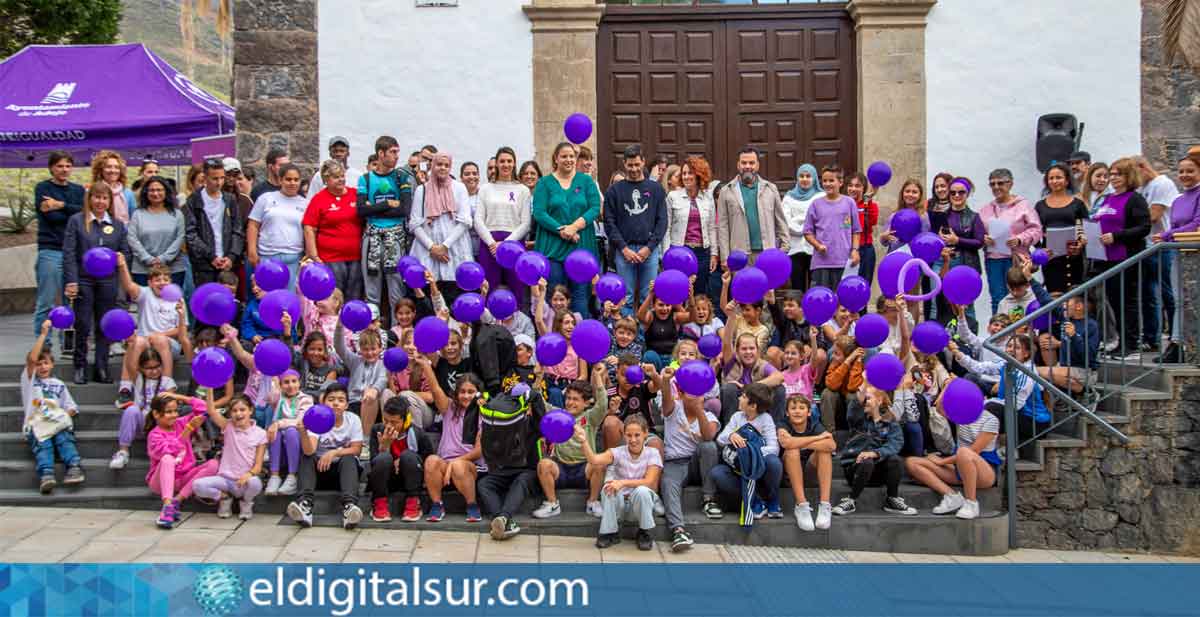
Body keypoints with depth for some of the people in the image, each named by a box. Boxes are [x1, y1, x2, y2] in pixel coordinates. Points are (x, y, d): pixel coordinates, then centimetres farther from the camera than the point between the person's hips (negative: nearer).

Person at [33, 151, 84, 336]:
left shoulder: (78, 190, 16)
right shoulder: (43, 188, 5)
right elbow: (51, 217, -9)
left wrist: (62, 205, -12)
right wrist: (74, 212, -5)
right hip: (51, 251, -3)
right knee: (47, 303, -3)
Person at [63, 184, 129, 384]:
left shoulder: (118, 225, 11)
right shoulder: (76, 221, 3)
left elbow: (125, 252, 13)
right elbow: (69, 253, -3)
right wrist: (71, 281, -10)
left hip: (107, 282, 2)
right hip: (83, 280, -2)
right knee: (83, 326, 0)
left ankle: (101, 368, 12)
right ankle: (80, 367, 13)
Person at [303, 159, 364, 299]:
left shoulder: (356, 194, 7)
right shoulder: (318, 199, -1)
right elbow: (309, 230, -3)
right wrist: (314, 257, -7)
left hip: (356, 257, 3)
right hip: (331, 259, -3)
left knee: (355, 300, 9)